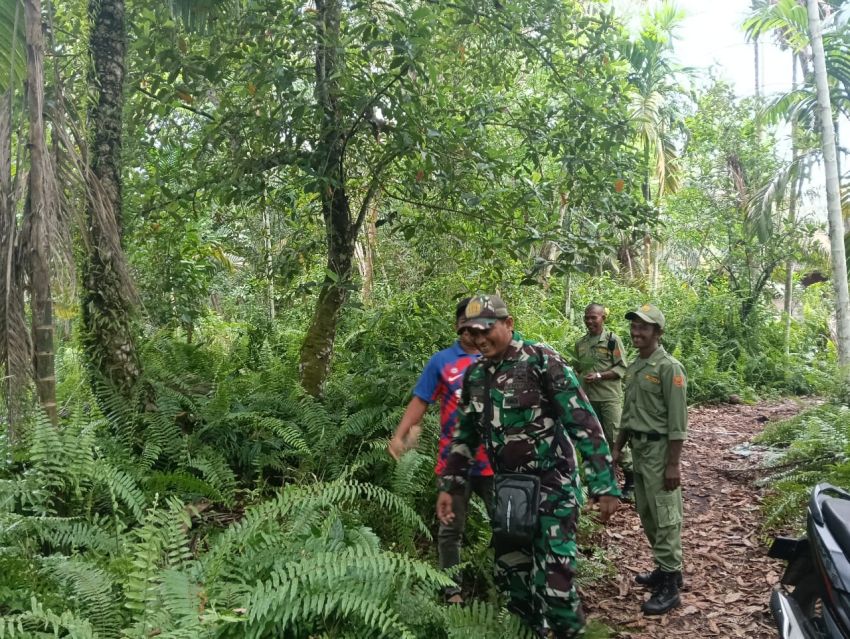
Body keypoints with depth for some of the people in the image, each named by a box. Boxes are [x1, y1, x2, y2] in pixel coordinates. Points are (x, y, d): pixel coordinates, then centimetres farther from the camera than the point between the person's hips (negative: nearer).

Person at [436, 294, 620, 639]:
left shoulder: (542, 361, -15)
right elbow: (465, 436, 15)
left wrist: (604, 485, -19)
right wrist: (448, 486, 11)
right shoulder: (475, 375, 4)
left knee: (553, 579, -6)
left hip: (552, 486, -6)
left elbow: (584, 423, -17)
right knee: (510, 571, 16)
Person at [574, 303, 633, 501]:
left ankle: (631, 480, 8)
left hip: (609, 397, -5)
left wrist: (599, 376, -17)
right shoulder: (580, 343, 11)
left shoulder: (612, 339, -4)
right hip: (588, 398, 5)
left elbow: (622, 368, -7)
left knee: (616, 439, -7)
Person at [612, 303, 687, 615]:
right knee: (646, 512, 15)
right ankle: (666, 568, 29)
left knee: (664, 516, -3)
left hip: (659, 449, -8)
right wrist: (617, 448, 18)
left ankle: (669, 585, 4)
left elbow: (677, 420, -16)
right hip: (638, 447, 8)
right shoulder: (634, 367, 11)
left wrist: (673, 463, -19)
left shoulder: (669, 367, -14)